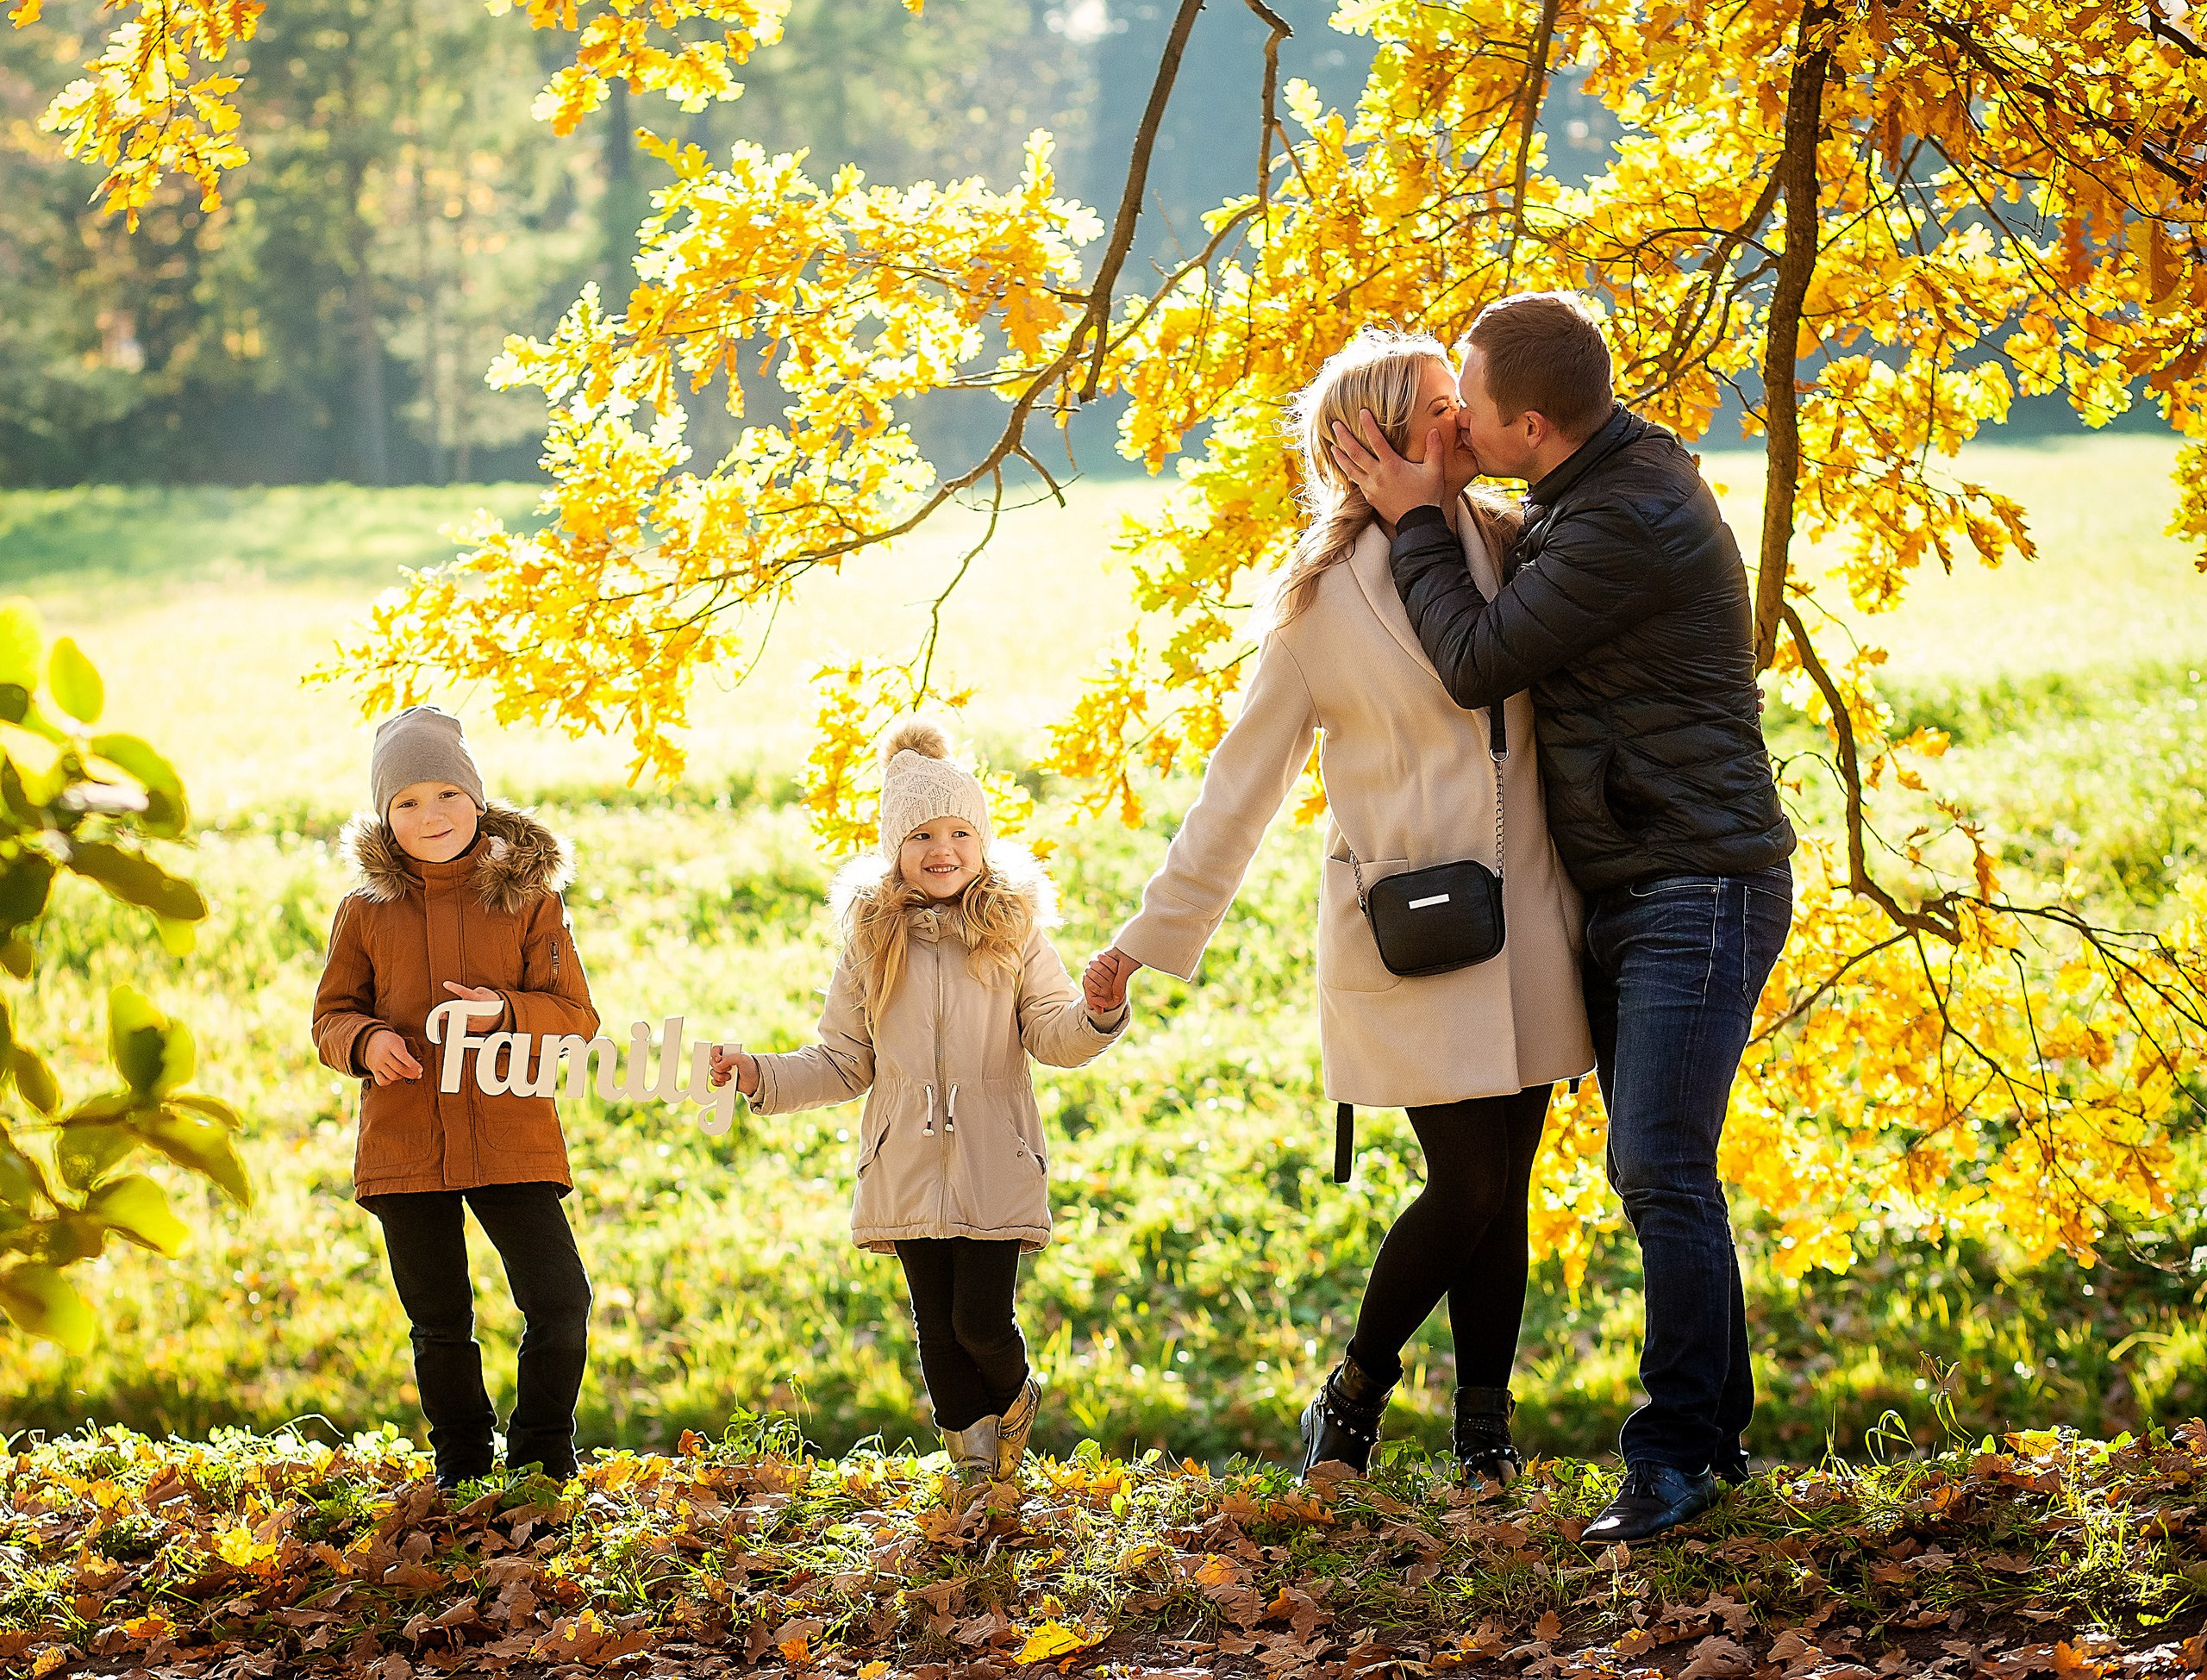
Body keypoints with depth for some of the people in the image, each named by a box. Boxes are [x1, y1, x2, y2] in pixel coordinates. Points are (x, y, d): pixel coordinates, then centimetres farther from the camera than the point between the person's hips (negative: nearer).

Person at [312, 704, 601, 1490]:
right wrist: (365, 1040, -13)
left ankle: (542, 1463, 10)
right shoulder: (365, 911, 6)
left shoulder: (529, 897, 2)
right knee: (439, 1323, 10)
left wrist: (506, 1011, -20)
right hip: (405, 1144, 1)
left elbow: (575, 1014, 0)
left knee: (559, 1304, -8)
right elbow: (331, 1017, 10)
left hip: (513, 1138, -1)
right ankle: (460, 1465, 27)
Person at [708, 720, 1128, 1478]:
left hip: (994, 1168, -2)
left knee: (982, 1321, -6)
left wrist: (1096, 1012, -25)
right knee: (938, 1328, 5)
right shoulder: (871, 942, 6)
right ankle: (971, 1448, 23)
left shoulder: (1014, 933, 1)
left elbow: (1053, 1037, -4)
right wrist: (759, 1075, -2)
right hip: (907, 1172, 2)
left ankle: (1014, 1399, 27)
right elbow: (844, 1060, 10)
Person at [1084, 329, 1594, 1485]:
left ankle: (1485, 1432, 18)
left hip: (1524, 914, 4)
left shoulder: (1512, 549, 7)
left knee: (1503, 1187, 5)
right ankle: (1356, 1390, 15)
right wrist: (1154, 936, 3)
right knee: (1469, 1185, -8)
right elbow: (1244, 780, 2)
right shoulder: (1325, 597, -3)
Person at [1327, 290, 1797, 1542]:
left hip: (1702, 885, -10)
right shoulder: (1591, 491, 11)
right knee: (1657, 1172, 11)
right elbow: (1518, 612, 22)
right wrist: (1437, 518, 9)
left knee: (1662, 1170, -13)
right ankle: (1717, 1431, 18)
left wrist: (1417, 523, -5)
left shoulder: (1629, 524, -22)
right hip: (1628, 892, 10)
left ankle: (1677, 1452, -8)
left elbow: (1478, 663, -16)